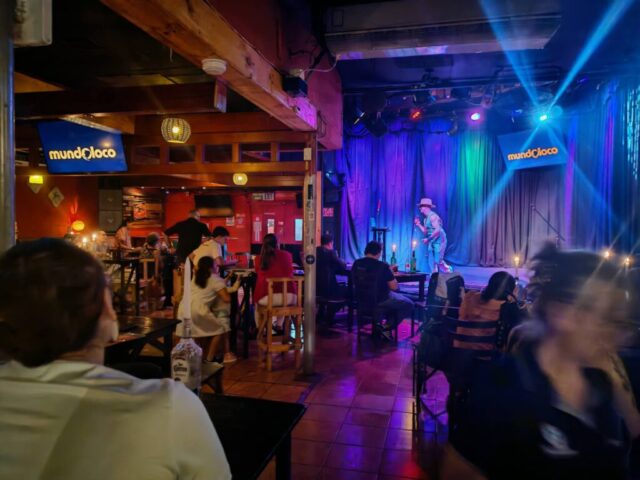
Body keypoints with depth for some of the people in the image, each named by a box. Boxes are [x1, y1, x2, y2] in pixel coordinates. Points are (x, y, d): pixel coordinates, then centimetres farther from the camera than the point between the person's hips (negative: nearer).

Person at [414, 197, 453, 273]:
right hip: (432, 242, 9)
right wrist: (418, 224, 9)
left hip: (439, 241, -9)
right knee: (431, 262, 8)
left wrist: (428, 239, -22)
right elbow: (425, 232, 17)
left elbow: (437, 230, -23)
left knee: (438, 261, -10)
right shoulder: (426, 219, 12)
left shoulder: (433, 216, -16)